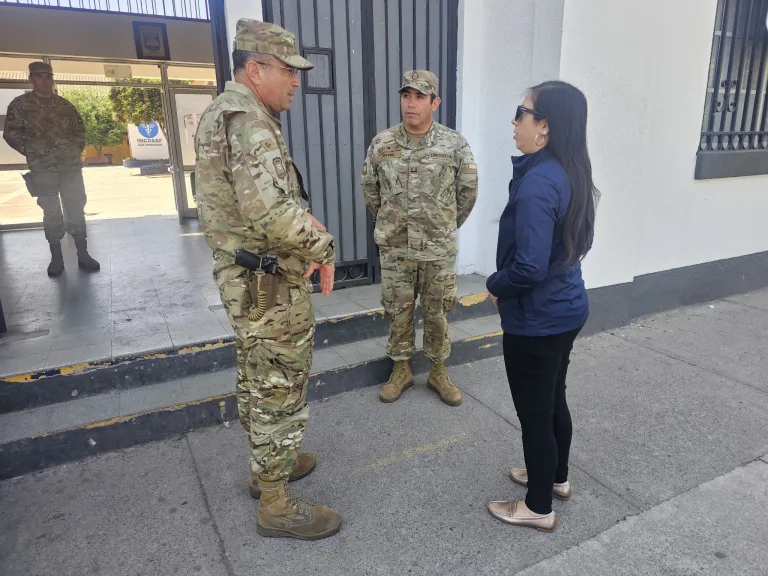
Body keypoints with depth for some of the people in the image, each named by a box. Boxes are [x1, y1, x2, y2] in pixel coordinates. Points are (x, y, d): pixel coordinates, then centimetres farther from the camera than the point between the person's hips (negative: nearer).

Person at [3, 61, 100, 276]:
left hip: (71, 165, 2)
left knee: (76, 209, 1)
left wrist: (77, 150, 8)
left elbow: (79, 128, 20)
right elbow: (11, 133, 4)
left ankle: (82, 254, 6)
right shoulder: (19, 104, 5)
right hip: (42, 167, -2)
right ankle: (56, 257, 8)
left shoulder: (65, 105, 13)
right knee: (51, 212, 2)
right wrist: (31, 152, -3)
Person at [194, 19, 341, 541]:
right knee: (281, 391, 2)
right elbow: (270, 212, -33)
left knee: (257, 378, 21)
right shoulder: (247, 119, -19)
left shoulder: (222, 113, 14)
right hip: (271, 284, -10)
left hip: (244, 278, 10)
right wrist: (322, 245, -18)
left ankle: (268, 463, 41)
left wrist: (305, 237, 4)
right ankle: (276, 505, 18)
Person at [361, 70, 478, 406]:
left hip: (439, 250, -1)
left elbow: (468, 190, 5)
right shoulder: (381, 145, -3)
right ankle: (401, 369, 30)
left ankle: (438, 373, 28)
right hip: (394, 249, 1)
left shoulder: (454, 145, -7)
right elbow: (370, 190, 11)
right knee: (398, 312, 12)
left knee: (437, 313, 11)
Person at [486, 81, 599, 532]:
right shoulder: (571, 174, 4)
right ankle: (557, 478, 45)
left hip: (536, 319, -9)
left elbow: (528, 267, -31)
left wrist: (495, 285, -10)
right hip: (567, 309, 9)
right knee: (553, 400, 24)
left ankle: (539, 508, 29)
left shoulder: (538, 183, -25)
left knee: (534, 413, 8)